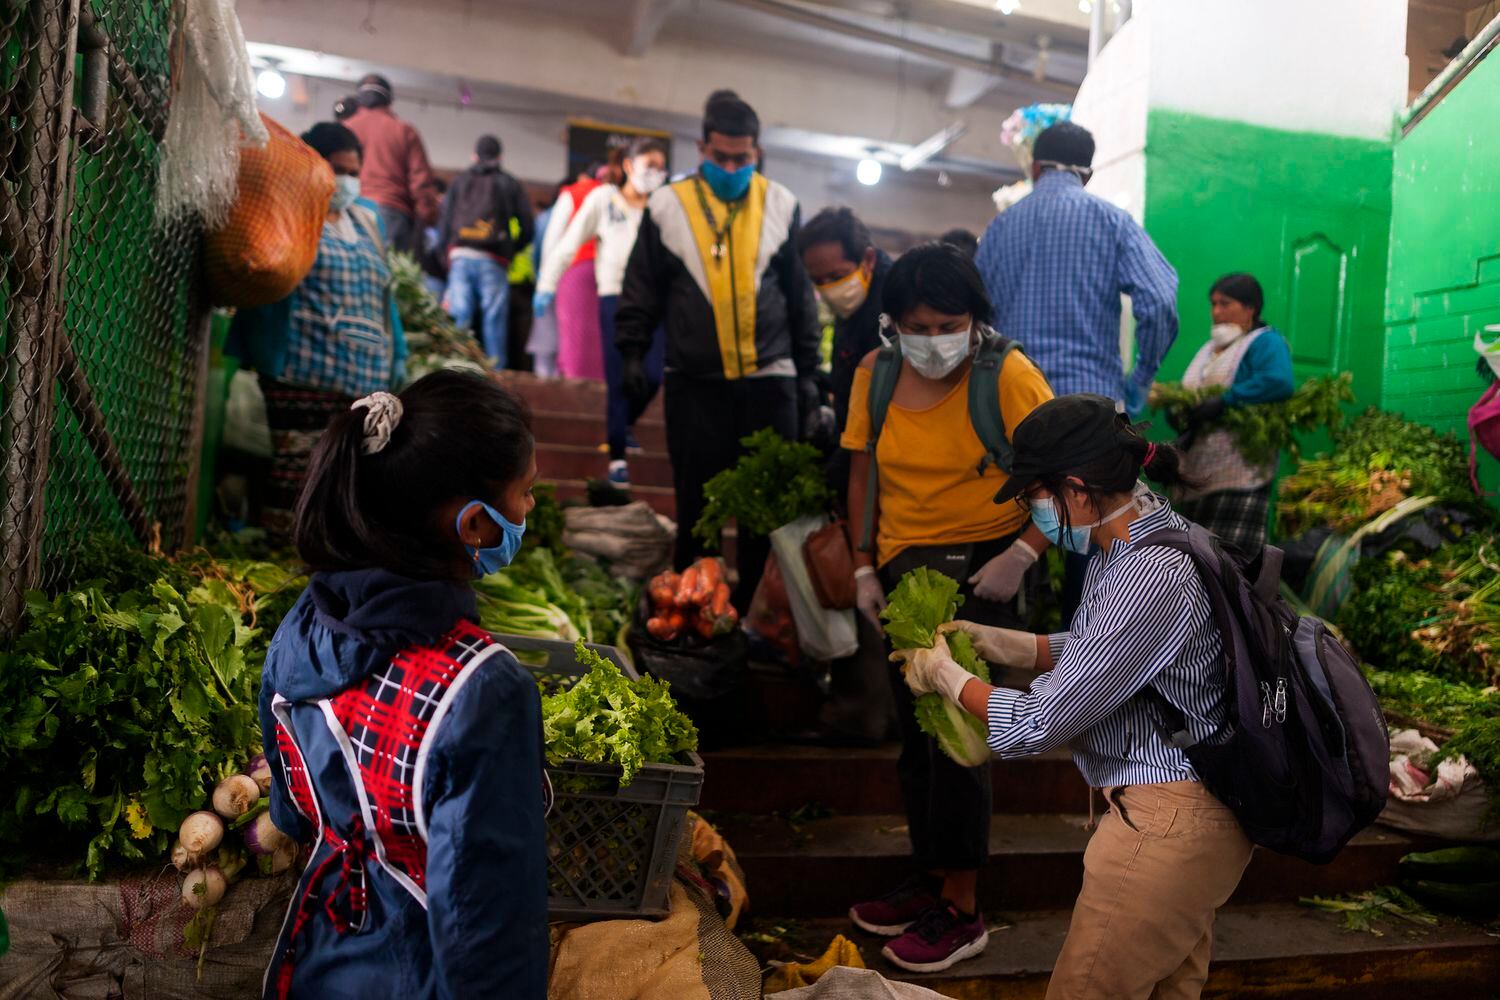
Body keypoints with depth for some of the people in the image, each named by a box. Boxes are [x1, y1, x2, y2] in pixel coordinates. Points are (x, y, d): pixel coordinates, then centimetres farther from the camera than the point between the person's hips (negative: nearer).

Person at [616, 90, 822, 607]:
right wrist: (631, 354, 0)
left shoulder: (780, 206, 7)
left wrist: (808, 372, 9)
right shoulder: (667, 207, 3)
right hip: (695, 381, -1)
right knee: (697, 504, 6)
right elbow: (641, 291, 9)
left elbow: (800, 296, 11)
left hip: (769, 377, 1)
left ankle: (749, 612, 19)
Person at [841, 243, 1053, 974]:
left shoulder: (1008, 377, -15)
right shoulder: (874, 375, -1)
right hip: (903, 568, 6)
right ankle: (929, 879, 33)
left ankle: (961, 911, 14)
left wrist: (1021, 555, -23)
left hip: (981, 571, -5)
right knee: (915, 734, 15)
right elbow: (864, 475, 6)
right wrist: (864, 568, 2)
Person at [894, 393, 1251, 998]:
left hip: (1163, 823, -10)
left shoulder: (1147, 579, -28)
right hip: (1188, 812, 10)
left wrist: (947, 677, -7)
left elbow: (1037, 726, -23)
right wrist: (998, 643, 8)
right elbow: (1100, 651, 17)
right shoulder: (1142, 540, 3)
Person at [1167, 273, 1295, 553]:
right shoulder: (1209, 349, 23)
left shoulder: (1265, 342, -1)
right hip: (1195, 472, 8)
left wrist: (1224, 401, -22)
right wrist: (1181, 413, -6)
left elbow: (1280, 381, -22)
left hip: (1239, 472, -8)